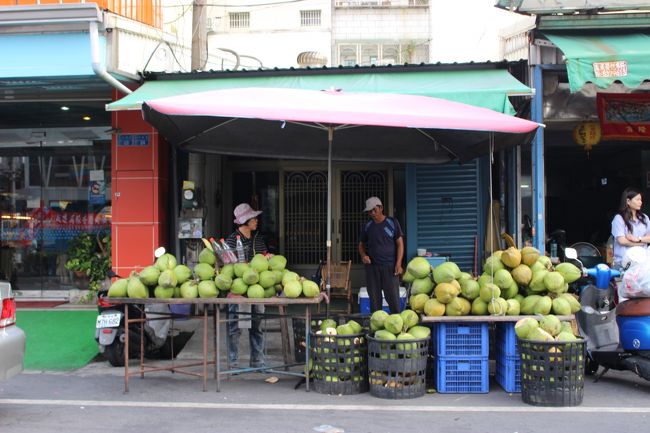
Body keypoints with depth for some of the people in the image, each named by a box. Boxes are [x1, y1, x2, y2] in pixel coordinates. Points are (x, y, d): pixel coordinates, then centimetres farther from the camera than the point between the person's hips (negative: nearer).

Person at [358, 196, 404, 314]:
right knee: (374, 298, 5)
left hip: (389, 266, -3)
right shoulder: (367, 226, 11)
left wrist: (398, 264, -7)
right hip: (372, 267, 3)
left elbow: (400, 244, 2)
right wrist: (363, 255, -3)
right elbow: (361, 245, 19)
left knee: (393, 298, -5)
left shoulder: (392, 223, 2)